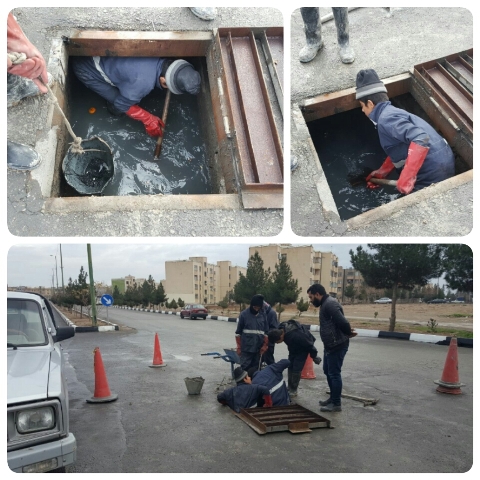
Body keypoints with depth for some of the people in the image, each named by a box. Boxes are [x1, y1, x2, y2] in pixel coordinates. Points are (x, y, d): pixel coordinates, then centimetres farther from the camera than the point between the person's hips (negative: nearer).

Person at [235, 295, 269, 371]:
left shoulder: (263, 315, 4)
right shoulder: (244, 314, -4)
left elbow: (266, 332, 10)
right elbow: (238, 332, 1)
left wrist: (265, 345, 2)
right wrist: (239, 347, -1)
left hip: (258, 348, 3)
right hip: (246, 348, -3)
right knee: (245, 368, -1)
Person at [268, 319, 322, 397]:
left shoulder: (294, 335, -43)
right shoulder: (280, 329, -20)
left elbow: (309, 345, -29)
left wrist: (314, 356, -13)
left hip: (303, 348, -7)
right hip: (294, 347, 7)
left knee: (296, 368, -11)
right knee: (290, 367, 6)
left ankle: (294, 390, 2)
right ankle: (290, 388, 15)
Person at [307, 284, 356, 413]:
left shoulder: (330, 304, -21)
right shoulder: (325, 304, 13)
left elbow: (342, 322, -29)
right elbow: (341, 323, 15)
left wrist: (348, 333, -11)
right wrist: (348, 332, 0)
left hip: (337, 346, -11)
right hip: (330, 345, 11)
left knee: (334, 374, -1)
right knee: (328, 372, 19)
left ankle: (336, 404, 9)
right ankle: (333, 398, 32)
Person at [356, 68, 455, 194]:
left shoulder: (386, 118, -17)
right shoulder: (393, 112, 14)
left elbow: (421, 139, -32)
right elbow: (397, 151, 22)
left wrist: (405, 178, -33)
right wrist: (381, 173, 23)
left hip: (434, 175, -9)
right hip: (441, 163, 9)